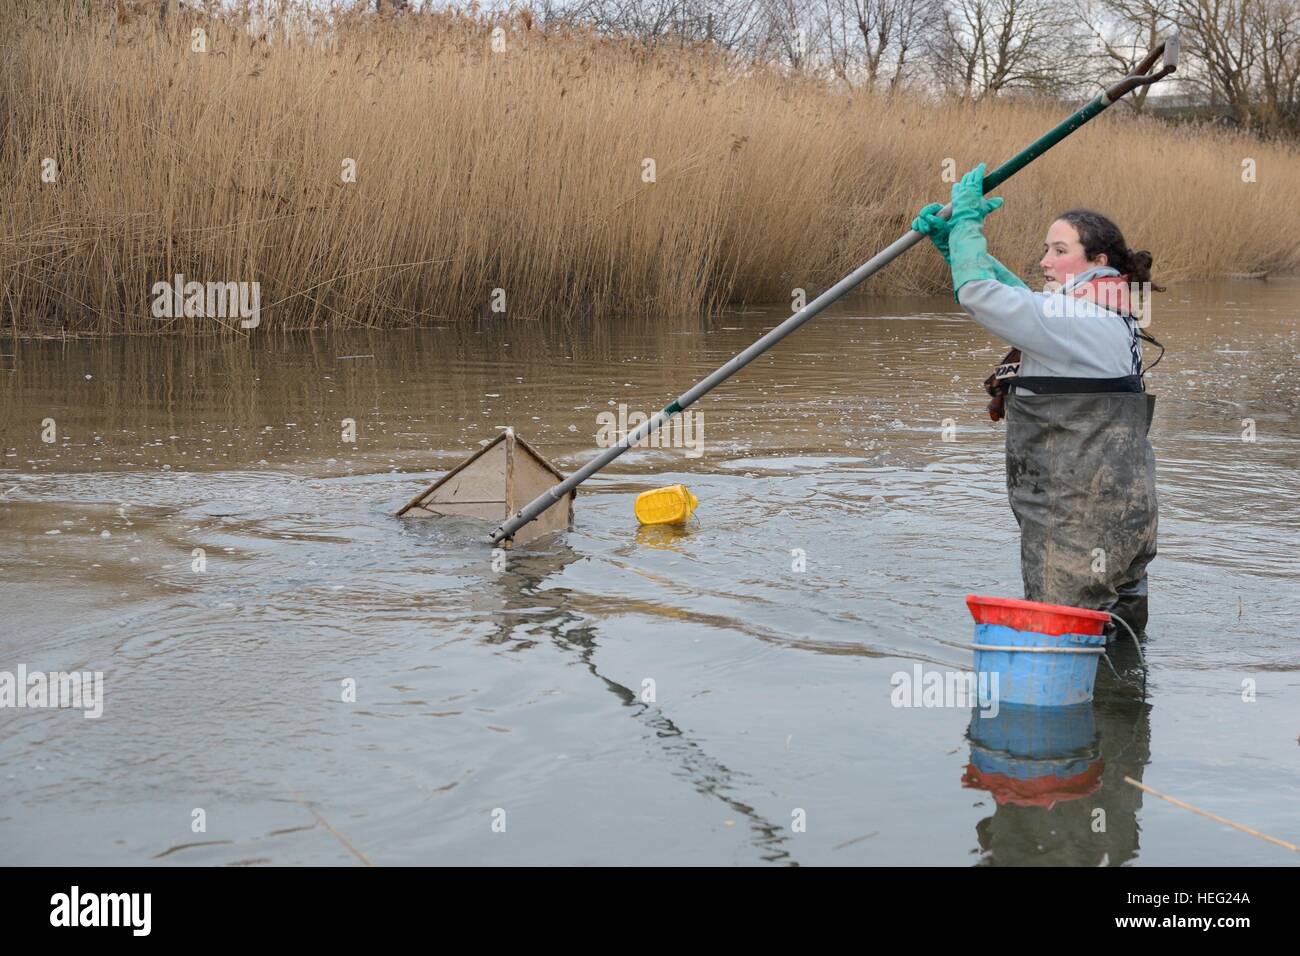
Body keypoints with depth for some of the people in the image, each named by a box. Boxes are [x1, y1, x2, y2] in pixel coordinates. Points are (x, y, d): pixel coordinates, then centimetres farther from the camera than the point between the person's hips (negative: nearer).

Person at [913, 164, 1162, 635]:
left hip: (1081, 522, -10)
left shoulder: (1079, 324, -19)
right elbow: (1014, 294, 20)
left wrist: (967, 219, -6)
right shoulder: (1097, 319, 13)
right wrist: (952, 238, 11)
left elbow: (979, 294, -20)